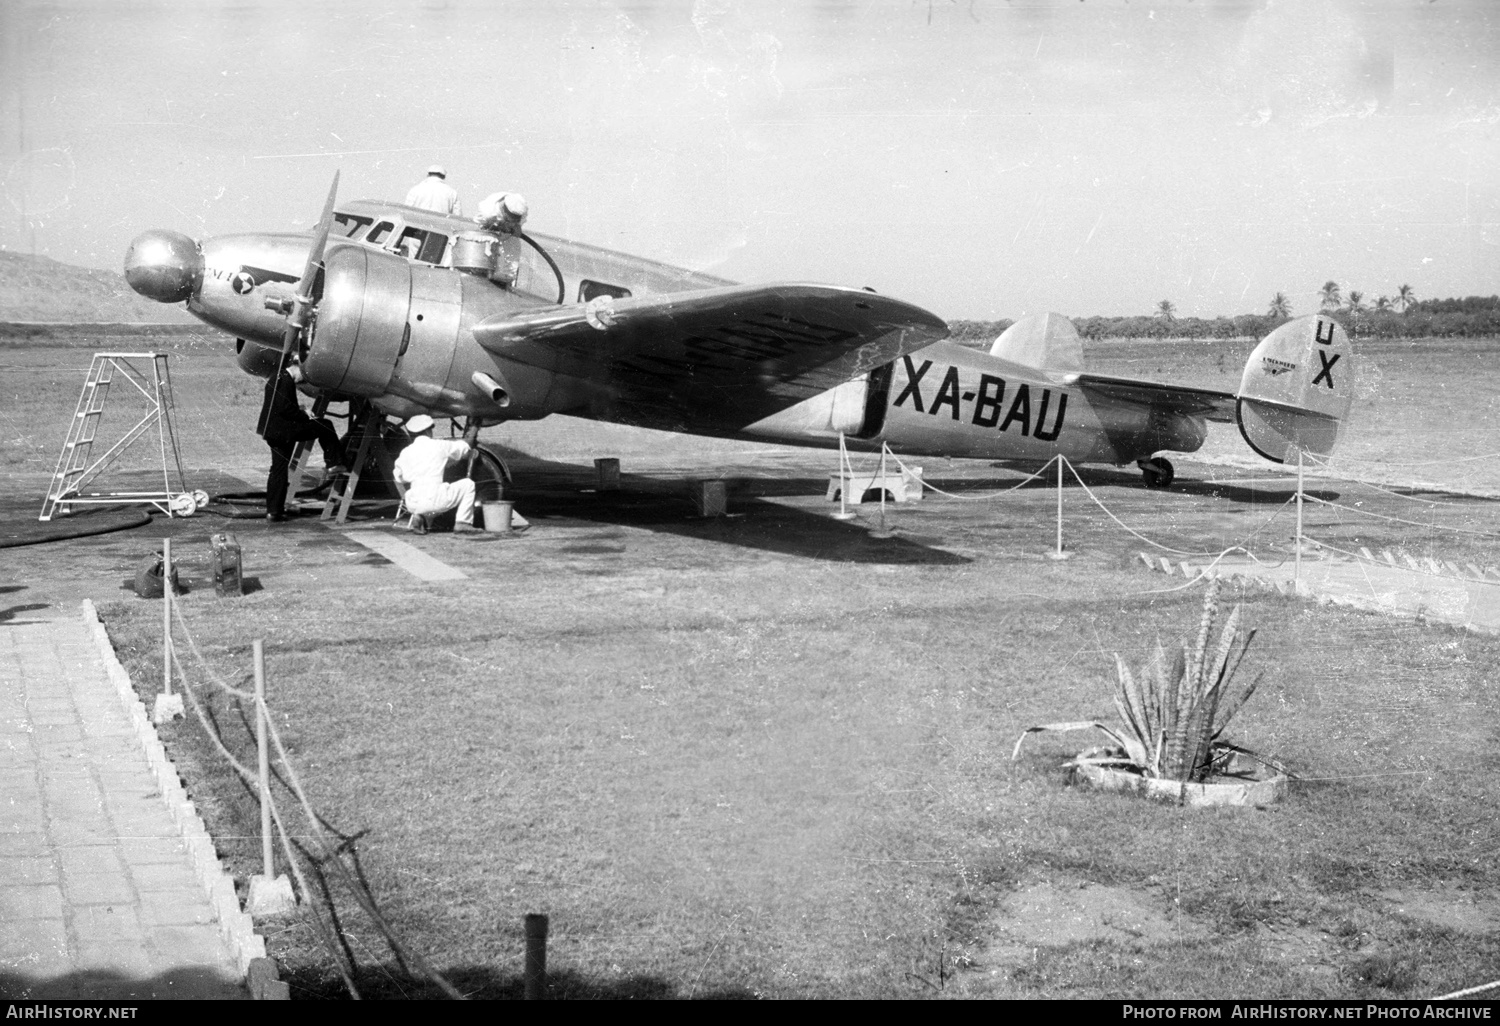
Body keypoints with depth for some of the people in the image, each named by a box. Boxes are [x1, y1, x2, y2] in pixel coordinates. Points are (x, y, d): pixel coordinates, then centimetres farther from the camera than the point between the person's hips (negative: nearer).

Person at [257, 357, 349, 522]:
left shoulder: (275, 379, 18)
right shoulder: (285, 380, -14)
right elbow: (284, 408, -23)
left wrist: (298, 411, 13)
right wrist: (304, 416, -12)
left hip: (272, 431, 10)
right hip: (284, 431, -10)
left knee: (278, 468, 13)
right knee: (324, 426, 1)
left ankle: (273, 510, 14)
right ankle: (334, 463, 5)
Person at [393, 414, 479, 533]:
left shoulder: (405, 452, 10)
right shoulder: (438, 446, 2)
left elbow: (399, 478, 21)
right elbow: (465, 448, 18)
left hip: (412, 504, 5)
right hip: (434, 500, -4)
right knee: (468, 484, 14)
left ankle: (420, 517, 10)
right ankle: (462, 522, 5)